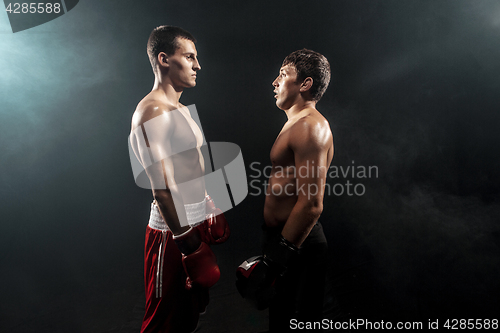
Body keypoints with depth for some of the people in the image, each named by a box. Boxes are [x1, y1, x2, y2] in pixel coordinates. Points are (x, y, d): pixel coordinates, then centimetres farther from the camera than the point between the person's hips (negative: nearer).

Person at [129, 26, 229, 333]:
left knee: (193, 307, 25)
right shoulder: (152, 112, -19)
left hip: (196, 223, 9)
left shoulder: (180, 109, 12)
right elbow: (162, 188, -24)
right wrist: (187, 242, -23)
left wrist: (211, 211, 19)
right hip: (173, 232, -9)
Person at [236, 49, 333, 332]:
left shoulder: (310, 127, -18)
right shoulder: (296, 124, 15)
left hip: (295, 245, -10)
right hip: (283, 238, 10)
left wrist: (276, 260, -23)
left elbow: (311, 205, -26)